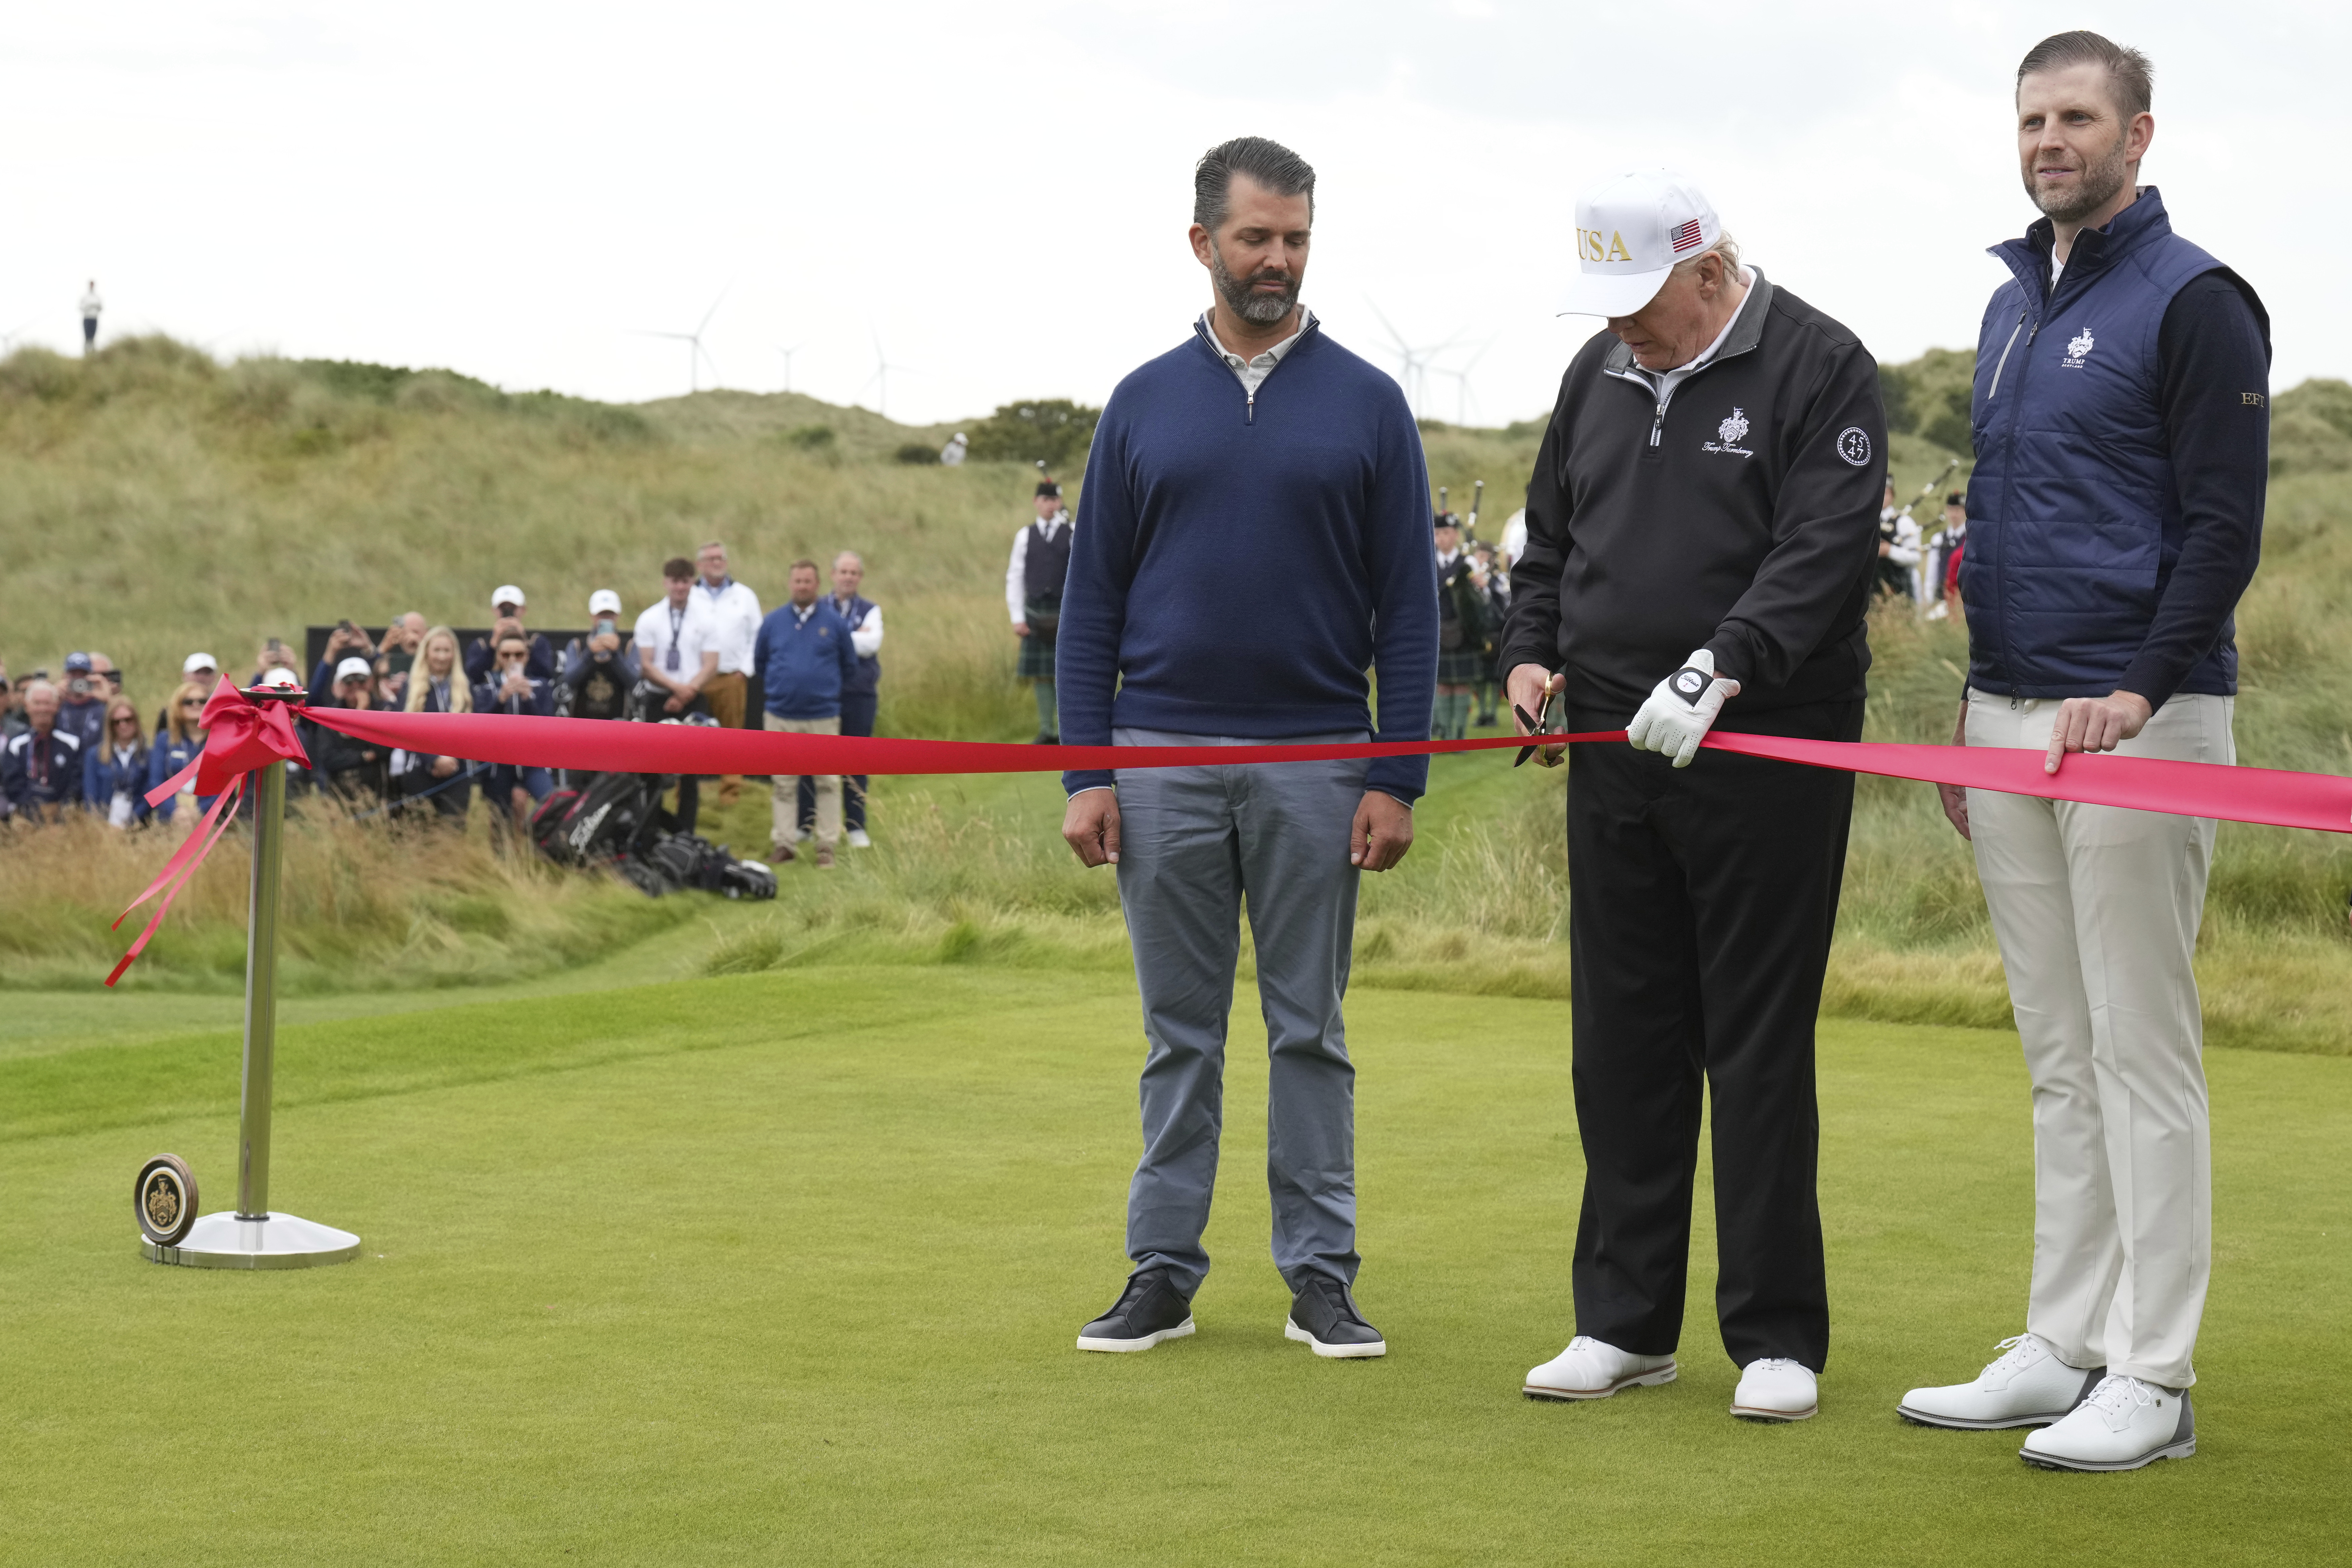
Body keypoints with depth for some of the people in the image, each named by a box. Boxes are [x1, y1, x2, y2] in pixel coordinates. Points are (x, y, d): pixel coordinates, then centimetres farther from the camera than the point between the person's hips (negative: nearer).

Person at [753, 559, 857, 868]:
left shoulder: (834, 622, 0)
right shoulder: (773, 622, 5)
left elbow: (850, 666, 10)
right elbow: (759, 662, 17)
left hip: (823, 717, -1)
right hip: (780, 717, 2)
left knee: (828, 783, 0)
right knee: (784, 783, 6)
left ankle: (827, 846, 5)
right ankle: (782, 843, 11)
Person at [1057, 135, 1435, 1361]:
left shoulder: (1366, 404, 2)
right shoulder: (1145, 404, 6)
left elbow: (1407, 606, 1)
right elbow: (1094, 603, 6)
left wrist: (1397, 782, -6)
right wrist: (1085, 775, -1)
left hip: (1313, 767, -1)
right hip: (1164, 763, 1)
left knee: (1310, 1030, 4)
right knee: (1180, 1033, 7)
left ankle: (1321, 1274, 11)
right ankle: (1163, 1270, 13)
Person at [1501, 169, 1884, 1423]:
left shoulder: (1818, 368, -7)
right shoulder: (1600, 372, 13)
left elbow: (1822, 553, -17)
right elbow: (1550, 538, 22)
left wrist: (1722, 669, -30)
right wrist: (1531, 651, 4)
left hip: (1765, 756, -6)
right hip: (1615, 756, 6)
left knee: (1759, 1048, -2)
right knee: (1621, 1044, 9)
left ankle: (1778, 1339, 6)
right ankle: (1625, 1323, 19)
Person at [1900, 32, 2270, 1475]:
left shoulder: (2192, 302, -7)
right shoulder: (2014, 305, 18)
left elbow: (2224, 528, -12)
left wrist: (2139, 692, -21)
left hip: (2138, 722, -8)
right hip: (2010, 724, 8)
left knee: (2144, 1057, -5)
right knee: (2063, 1059, 11)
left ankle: (2151, 1382, -2)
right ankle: (2065, 1348, 17)